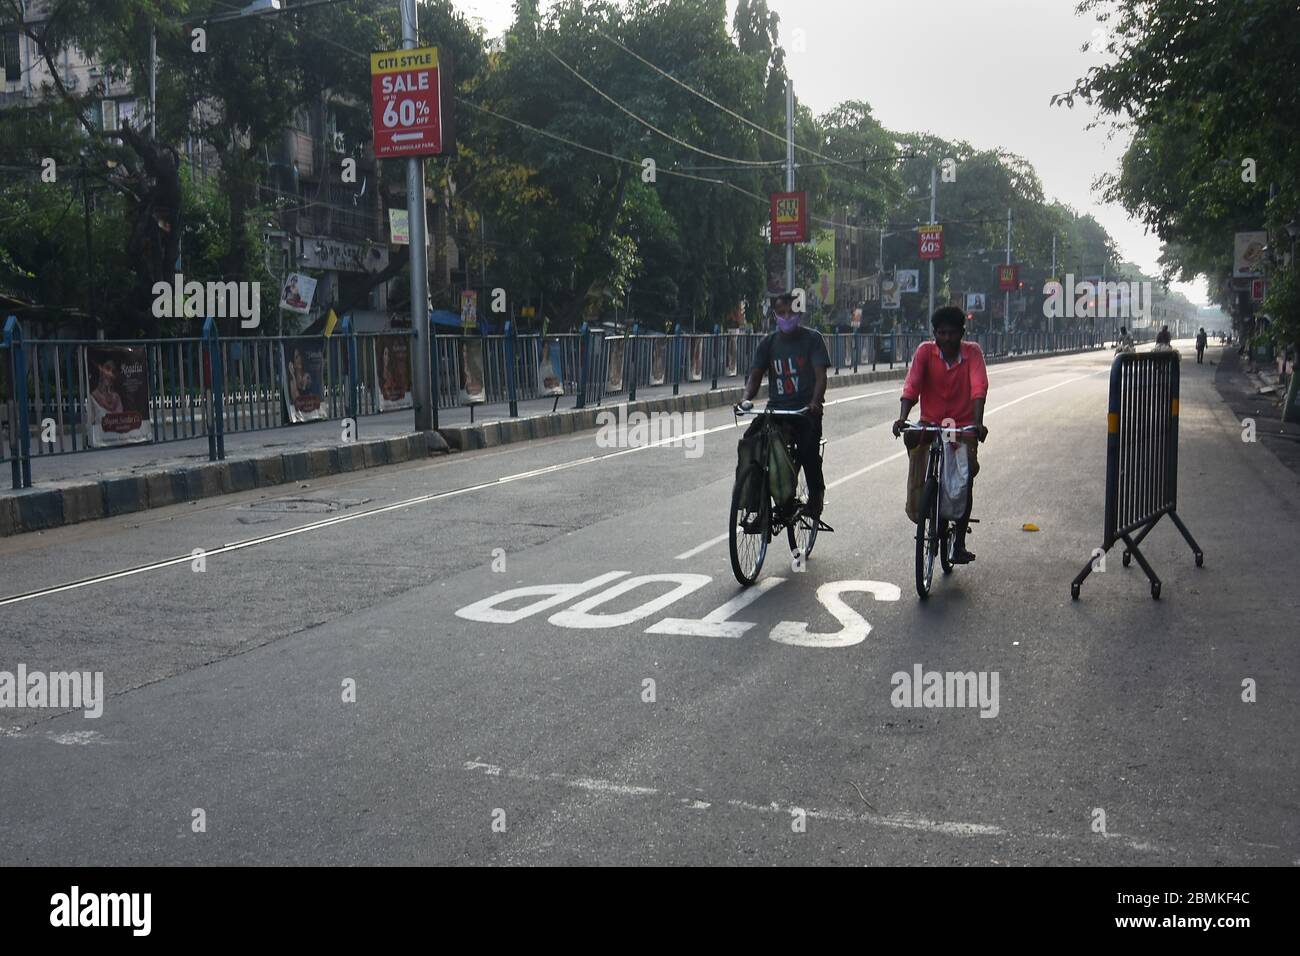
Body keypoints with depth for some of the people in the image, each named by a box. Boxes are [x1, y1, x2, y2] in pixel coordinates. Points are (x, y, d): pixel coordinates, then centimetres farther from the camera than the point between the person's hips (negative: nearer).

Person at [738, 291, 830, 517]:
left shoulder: (812, 338, 1)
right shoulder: (769, 342, 10)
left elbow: (820, 374, -8)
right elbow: (755, 375, 4)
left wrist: (815, 402, -27)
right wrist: (747, 398, -18)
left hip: (805, 409, -3)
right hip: (775, 408, 3)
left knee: (808, 452, -27)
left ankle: (816, 494, 1)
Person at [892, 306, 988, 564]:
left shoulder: (972, 352, -8)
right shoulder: (925, 351, -7)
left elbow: (979, 387, -21)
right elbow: (911, 385, -18)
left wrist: (978, 423, -36)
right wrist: (902, 418, -34)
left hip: (963, 425, -1)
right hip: (931, 422, 1)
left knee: (966, 477, -8)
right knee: (912, 438, -27)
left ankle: (959, 544, 4)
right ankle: (917, 505, -7)